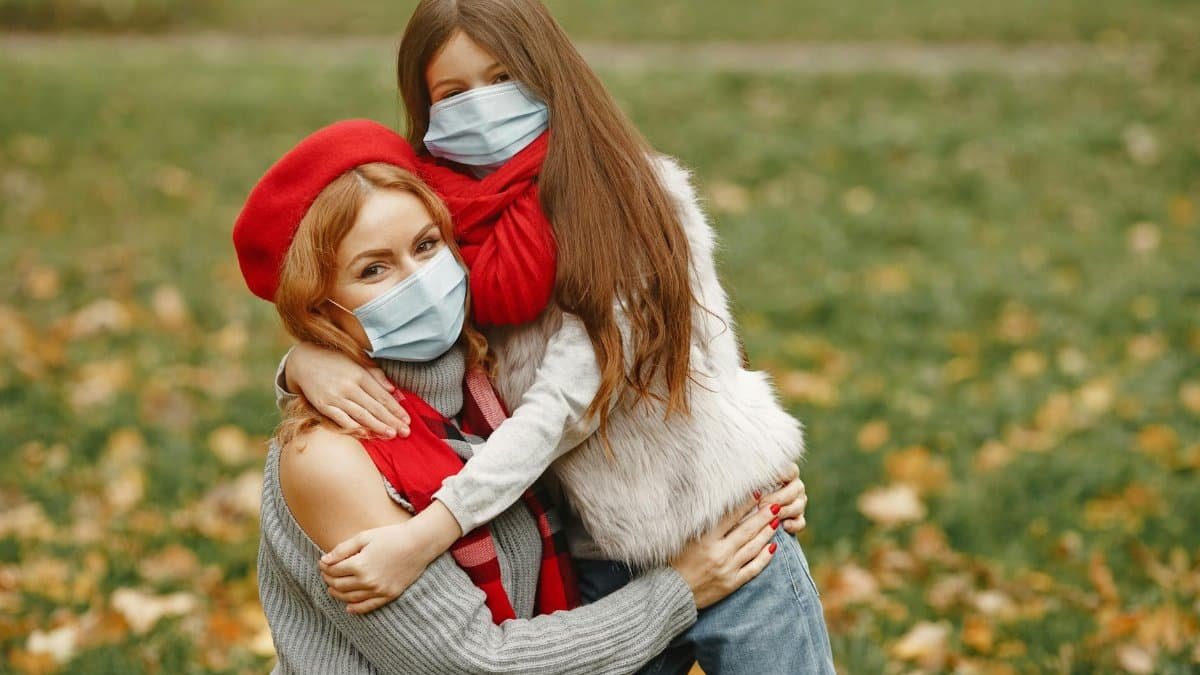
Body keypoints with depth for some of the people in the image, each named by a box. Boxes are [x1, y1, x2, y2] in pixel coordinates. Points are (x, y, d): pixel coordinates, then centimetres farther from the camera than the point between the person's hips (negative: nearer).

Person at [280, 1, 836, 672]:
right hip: (604, 567, 4)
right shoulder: (443, 237, -1)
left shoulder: (635, 196, -14)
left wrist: (431, 532, -28)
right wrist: (308, 361, -21)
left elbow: (568, 403, -21)